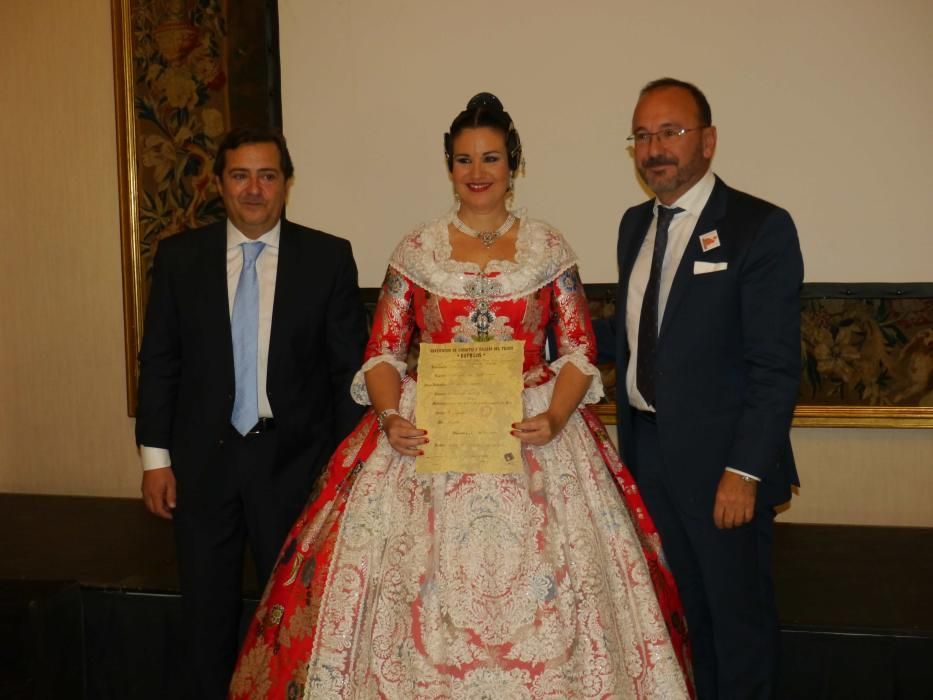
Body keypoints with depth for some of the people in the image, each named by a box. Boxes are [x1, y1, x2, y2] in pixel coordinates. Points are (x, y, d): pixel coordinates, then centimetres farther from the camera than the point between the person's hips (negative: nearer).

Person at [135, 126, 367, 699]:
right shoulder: (179, 257, 1)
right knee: (208, 606, 15)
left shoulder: (329, 257, -4)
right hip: (203, 459, 2)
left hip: (293, 459, -1)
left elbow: (350, 365, -2)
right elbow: (158, 361, 3)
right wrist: (156, 456, -1)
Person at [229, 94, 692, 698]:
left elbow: (580, 351, 3)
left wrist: (554, 418, -14)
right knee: (419, 592, -4)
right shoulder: (416, 251, 6)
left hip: (532, 433, 0)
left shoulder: (549, 249, 5)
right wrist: (390, 417, -14)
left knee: (541, 596, -4)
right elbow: (382, 353, 4)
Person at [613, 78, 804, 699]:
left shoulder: (760, 228, -12)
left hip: (721, 460, -6)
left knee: (740, 613, 10)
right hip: (648, 449, 6)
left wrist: (744, 471, -19)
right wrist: (629, 434, 9)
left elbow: (776, 366, -16)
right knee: (693, 607, 19)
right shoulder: (635, 225, 10)